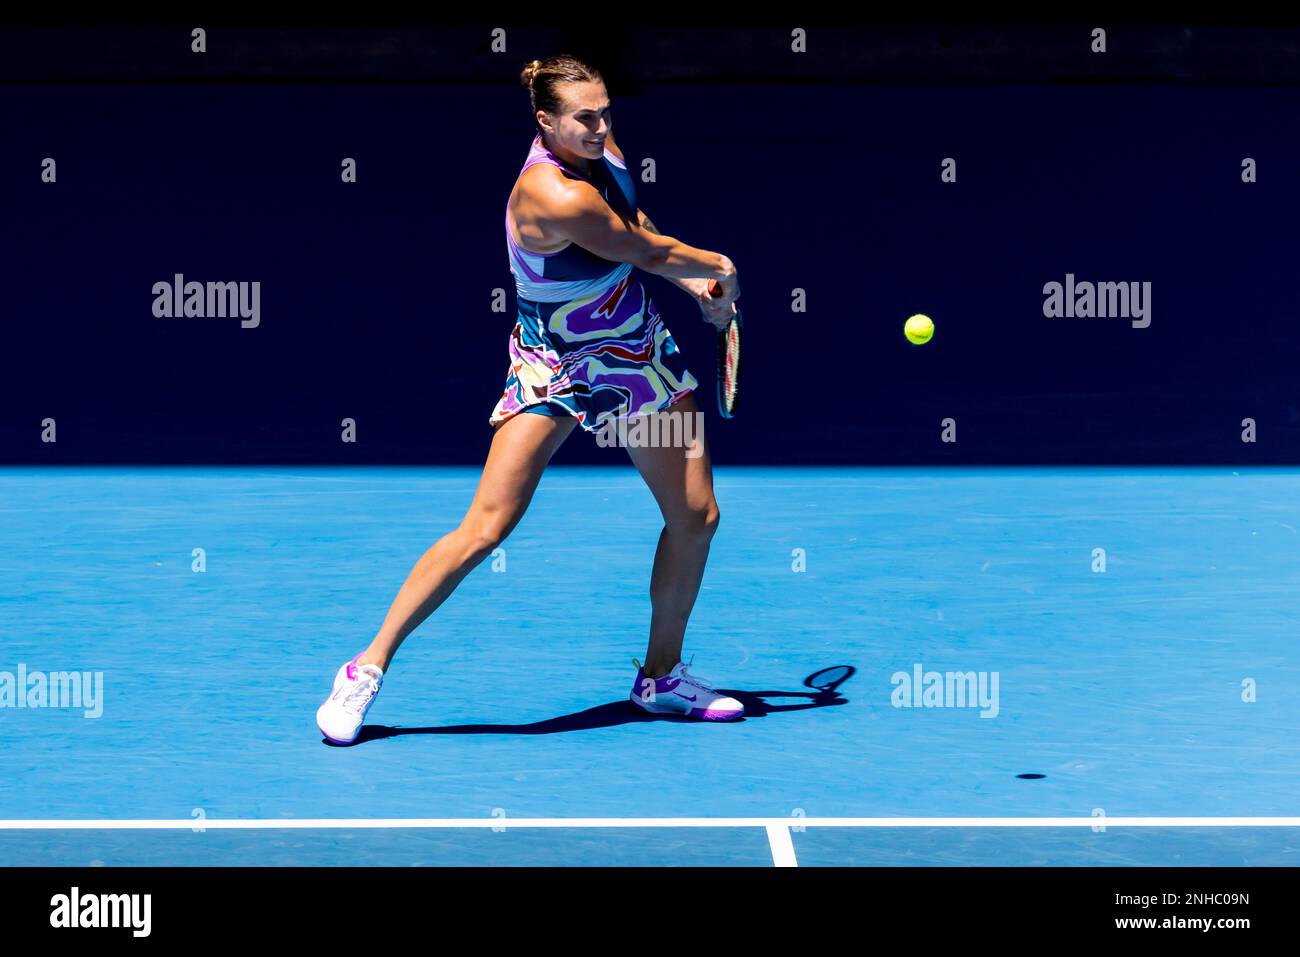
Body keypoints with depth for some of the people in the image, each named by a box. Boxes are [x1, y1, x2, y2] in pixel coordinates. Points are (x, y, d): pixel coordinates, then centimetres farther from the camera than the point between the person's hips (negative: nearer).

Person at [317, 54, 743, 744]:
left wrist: (697, 285, 2)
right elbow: (648, 250, -17)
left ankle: (661, 676, 25)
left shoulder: (599, 146, -5)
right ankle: (370, 667, -3)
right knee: (485, 529, -16)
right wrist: (718, 266, 2)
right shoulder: (554, 196, -30)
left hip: (638, 352, 8)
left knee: (696, 515, 6)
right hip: (553, 368, -8)